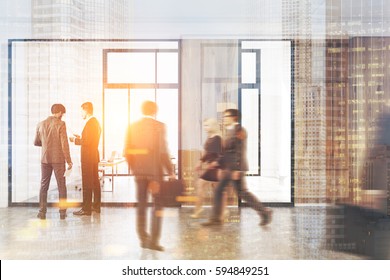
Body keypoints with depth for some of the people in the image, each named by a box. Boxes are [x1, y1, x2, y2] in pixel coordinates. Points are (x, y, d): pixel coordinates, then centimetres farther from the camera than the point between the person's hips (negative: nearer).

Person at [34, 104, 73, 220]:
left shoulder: (41, 124, 4)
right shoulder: (60, 124, -10)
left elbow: (36, 142, 12)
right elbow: (64, 144, -13)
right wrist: (69, 161, -8)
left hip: (45, 159, 4)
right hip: (58, 159, -4)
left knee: (44, 186, 11)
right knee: (61, 186, 6)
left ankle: (42, 212, 12)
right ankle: (62, 212, 8)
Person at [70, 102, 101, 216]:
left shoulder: (89, 123, -17)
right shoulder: (96, 122, 14)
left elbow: (87, 141, -22)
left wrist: (75, 140, -10)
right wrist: (80, 137, 14)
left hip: (88, 157, -10)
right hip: (94, 156, 10)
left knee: (87, 184, -5)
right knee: (95, 181, 14)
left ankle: (86, 209, 0)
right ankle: (96, 206, 22)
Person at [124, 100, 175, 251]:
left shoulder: (132, 127, 4)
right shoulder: (159, 126, -8)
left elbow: (127, 151, 4)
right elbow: (162, 151, -13)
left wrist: (134, 168, 16)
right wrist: (171, 171, -7)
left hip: (139, 171, 4)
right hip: (155, 170, -4)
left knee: (141, 205, 13)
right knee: (157, 205, 5)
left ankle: (143, 239, 21)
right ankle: (153, 240, 0)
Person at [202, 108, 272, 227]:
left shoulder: (239, 130, -12)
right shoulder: (229, 131, 17)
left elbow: (240, 151, -18)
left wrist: (237, 169, -22)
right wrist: (222, 167, 19)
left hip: (236, 168, -9)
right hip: (227, 168, 9)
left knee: (242, 193, -4)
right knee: (218, 191, 6)